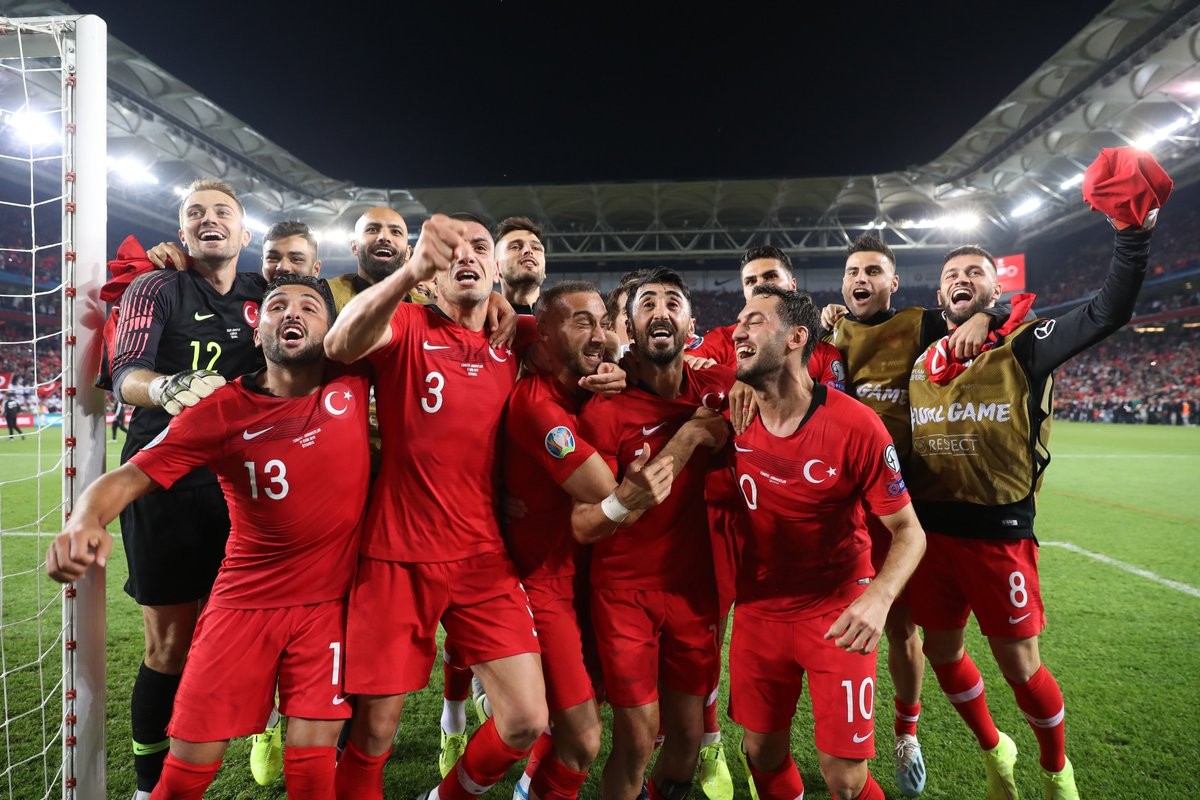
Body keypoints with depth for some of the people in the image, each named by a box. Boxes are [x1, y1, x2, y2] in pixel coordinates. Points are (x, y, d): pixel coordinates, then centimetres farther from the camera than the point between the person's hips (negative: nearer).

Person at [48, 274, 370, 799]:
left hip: (328, 603, 0)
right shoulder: (223, 411, -8)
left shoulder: (352, 382, -6)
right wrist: (86, 521, -30)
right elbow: (127, 478, -11)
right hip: (245, 601, 0)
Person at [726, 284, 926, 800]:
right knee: (762, 753, 14)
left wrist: (879, 596, -31)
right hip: (758, 610, 4)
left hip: (836, 613, -3)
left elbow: (908, 530, -13)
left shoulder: (854, 426, -20)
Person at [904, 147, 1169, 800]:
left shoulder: (1024, 347, -5)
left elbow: (1108, 311, -19)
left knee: (1020, 665, 7)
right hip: (929, 534, 4)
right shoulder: (918, 361, 7)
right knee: (943, 653, 15)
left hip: (998, 535, -4)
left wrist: (1133, 229, -27)